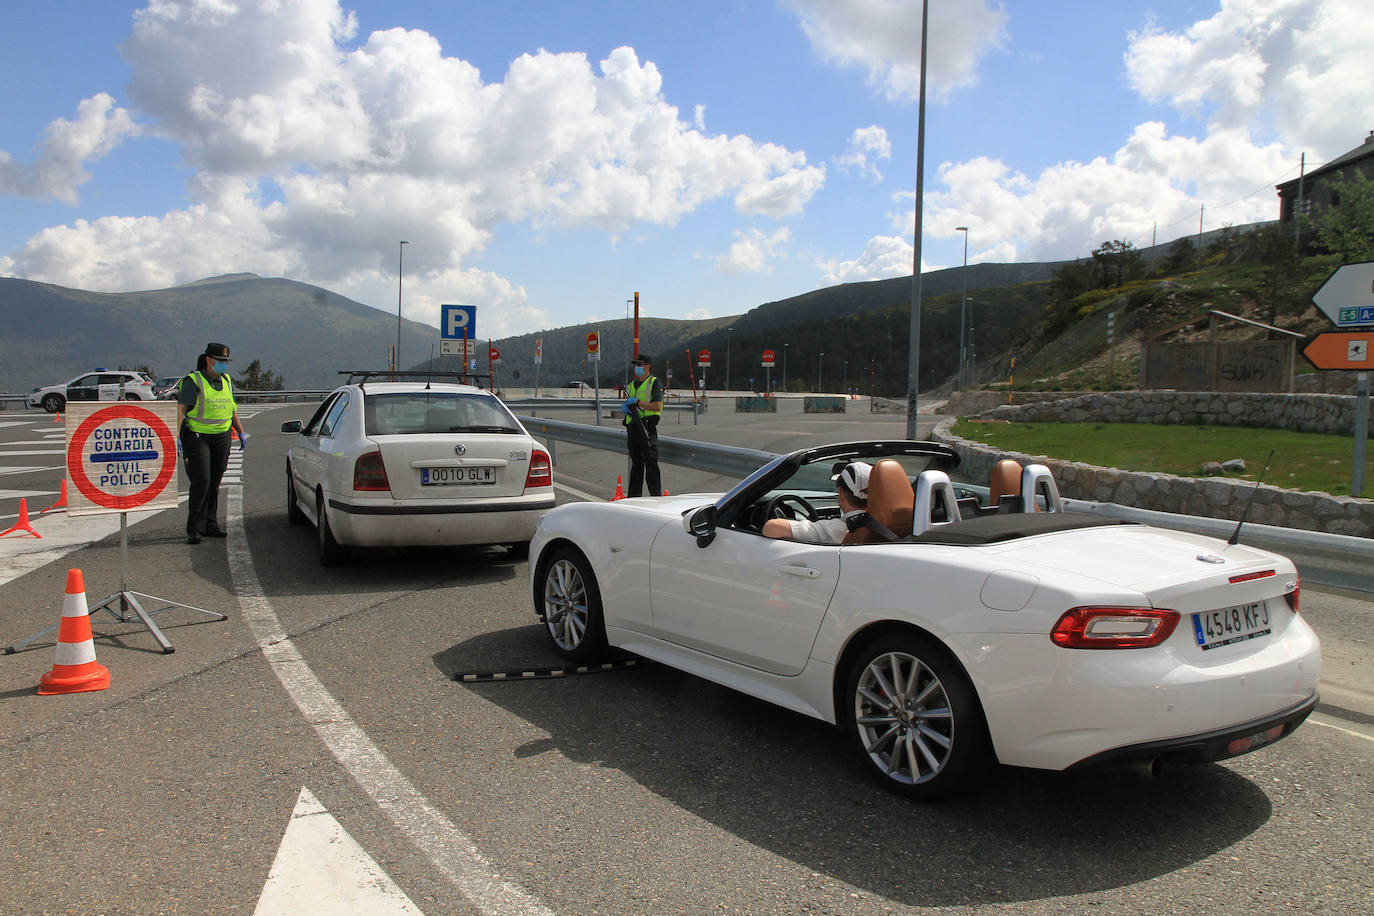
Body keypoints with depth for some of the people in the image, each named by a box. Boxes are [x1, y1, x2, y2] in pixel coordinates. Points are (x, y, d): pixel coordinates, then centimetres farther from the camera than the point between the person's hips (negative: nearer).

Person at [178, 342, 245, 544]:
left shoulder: (226, 381, 13)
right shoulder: (193, 382, -7)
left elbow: (232, 409, 23)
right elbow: (180, 409, -13)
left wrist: (241, 432, 22)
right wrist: (175, 436, -22)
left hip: (222, 437, 6)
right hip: (197, 437, -6)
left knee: (214, 482, 9)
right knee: (201, 481, -11)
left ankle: (210, 525, 17)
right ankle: (194, 529, -5)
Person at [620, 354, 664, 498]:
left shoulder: (655, 383, -3)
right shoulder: (632, 385, 19)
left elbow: (657, 406, -15)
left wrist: (637, 402, -13)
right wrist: (624, 406, 2)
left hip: (647, 428, -7)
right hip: (632, 429, 7)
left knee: (651, 464, -8)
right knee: (636, 463, 12)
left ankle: (656, 496, -4)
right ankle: (634, 496, 17)